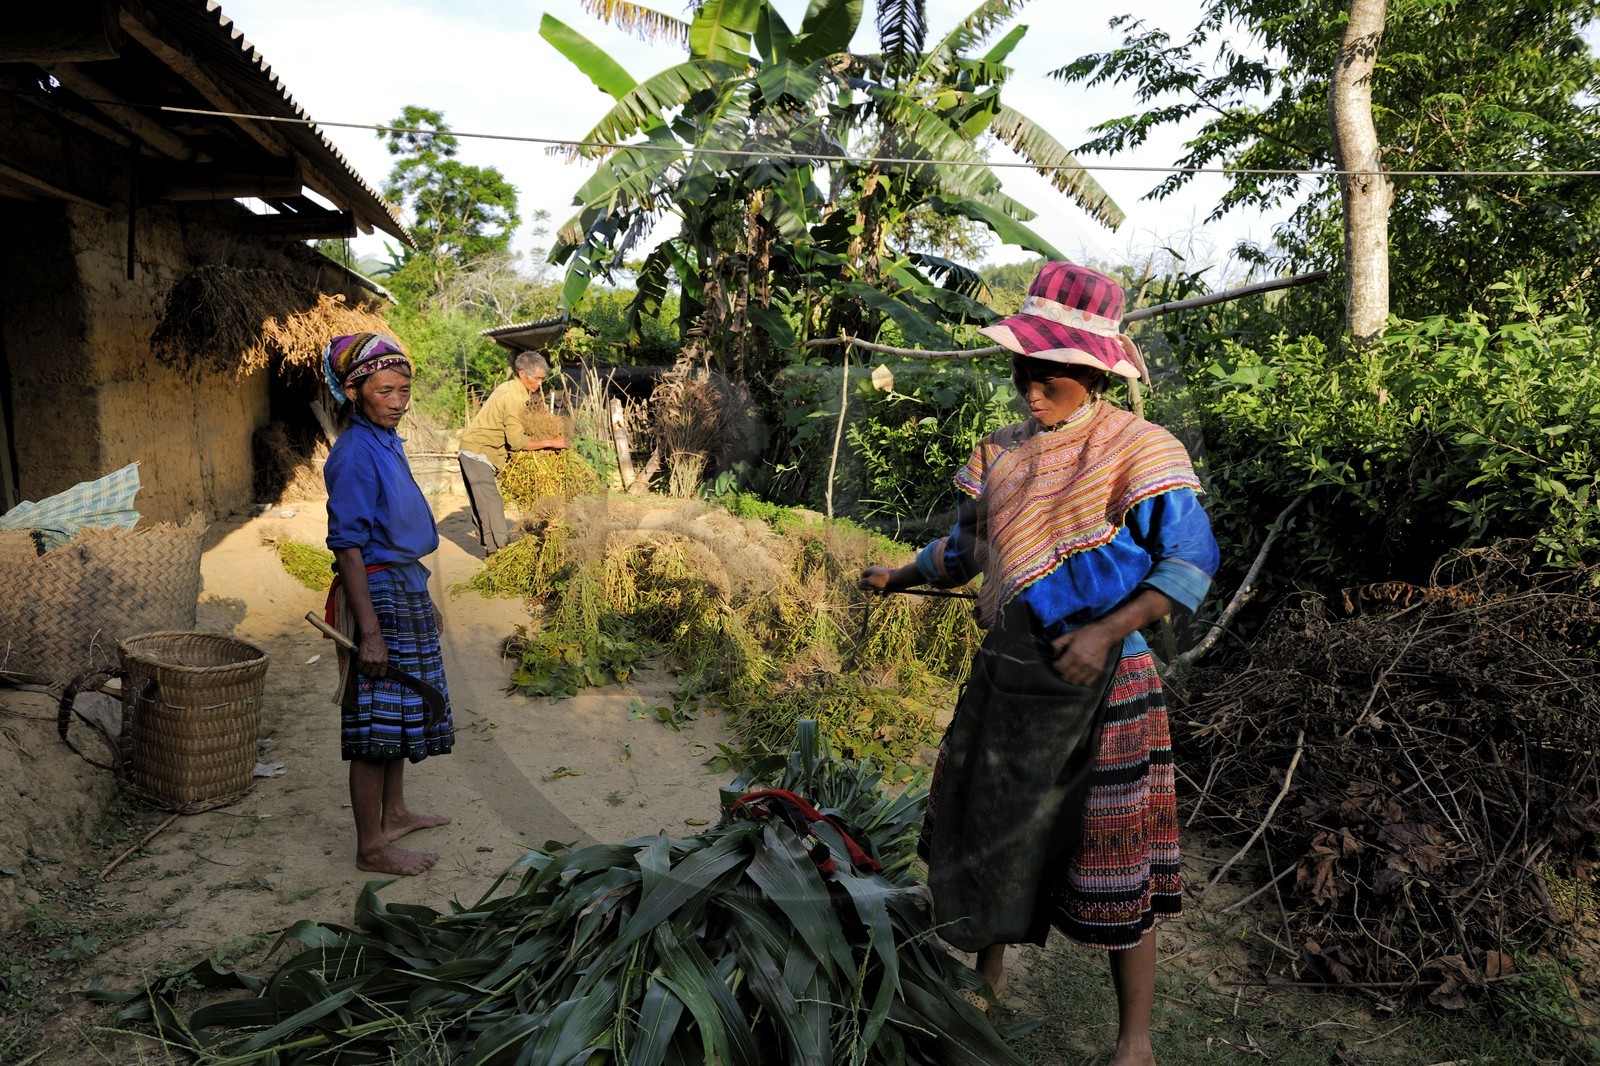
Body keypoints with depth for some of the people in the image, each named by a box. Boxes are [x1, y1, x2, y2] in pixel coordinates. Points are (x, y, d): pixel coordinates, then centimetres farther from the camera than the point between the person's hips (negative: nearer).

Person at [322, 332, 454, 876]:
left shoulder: (387, 443, 11)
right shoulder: (355, 453, -17)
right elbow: (348, 545, -20)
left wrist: (423, 601, 23)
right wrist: (369, 630, -23)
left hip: (406, 588, 10)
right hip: (376, 593, -10)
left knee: (401, 709, 19)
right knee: (376, 719, -1)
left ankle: (394, 811, 35)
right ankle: (371, 846, 10)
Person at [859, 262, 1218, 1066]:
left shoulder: (1136, 449, -10)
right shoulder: (1001, 453, 9)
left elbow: (1192, 561, -12)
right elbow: (968, 548, 22)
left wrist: (1105, 632, -21)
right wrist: (900, 577, 11)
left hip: (1097, 683, -6)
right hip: (1006, 672, 6)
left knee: (1109, 854, 2)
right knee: (988, 828, 16)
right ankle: (987, 982, 40)